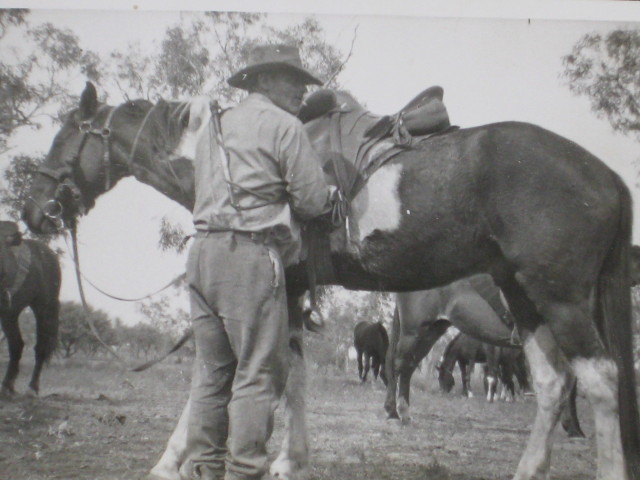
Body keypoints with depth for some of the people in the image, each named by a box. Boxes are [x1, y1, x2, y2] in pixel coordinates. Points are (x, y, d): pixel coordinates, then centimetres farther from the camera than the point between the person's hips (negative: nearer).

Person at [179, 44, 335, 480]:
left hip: (204, 249, 8)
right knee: (259, 371, -4)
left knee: (212, 368, 13)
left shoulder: (216, 128, 22)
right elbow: (314, 200, -7)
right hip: (252, 253, -8)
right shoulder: (283, 126, -2)